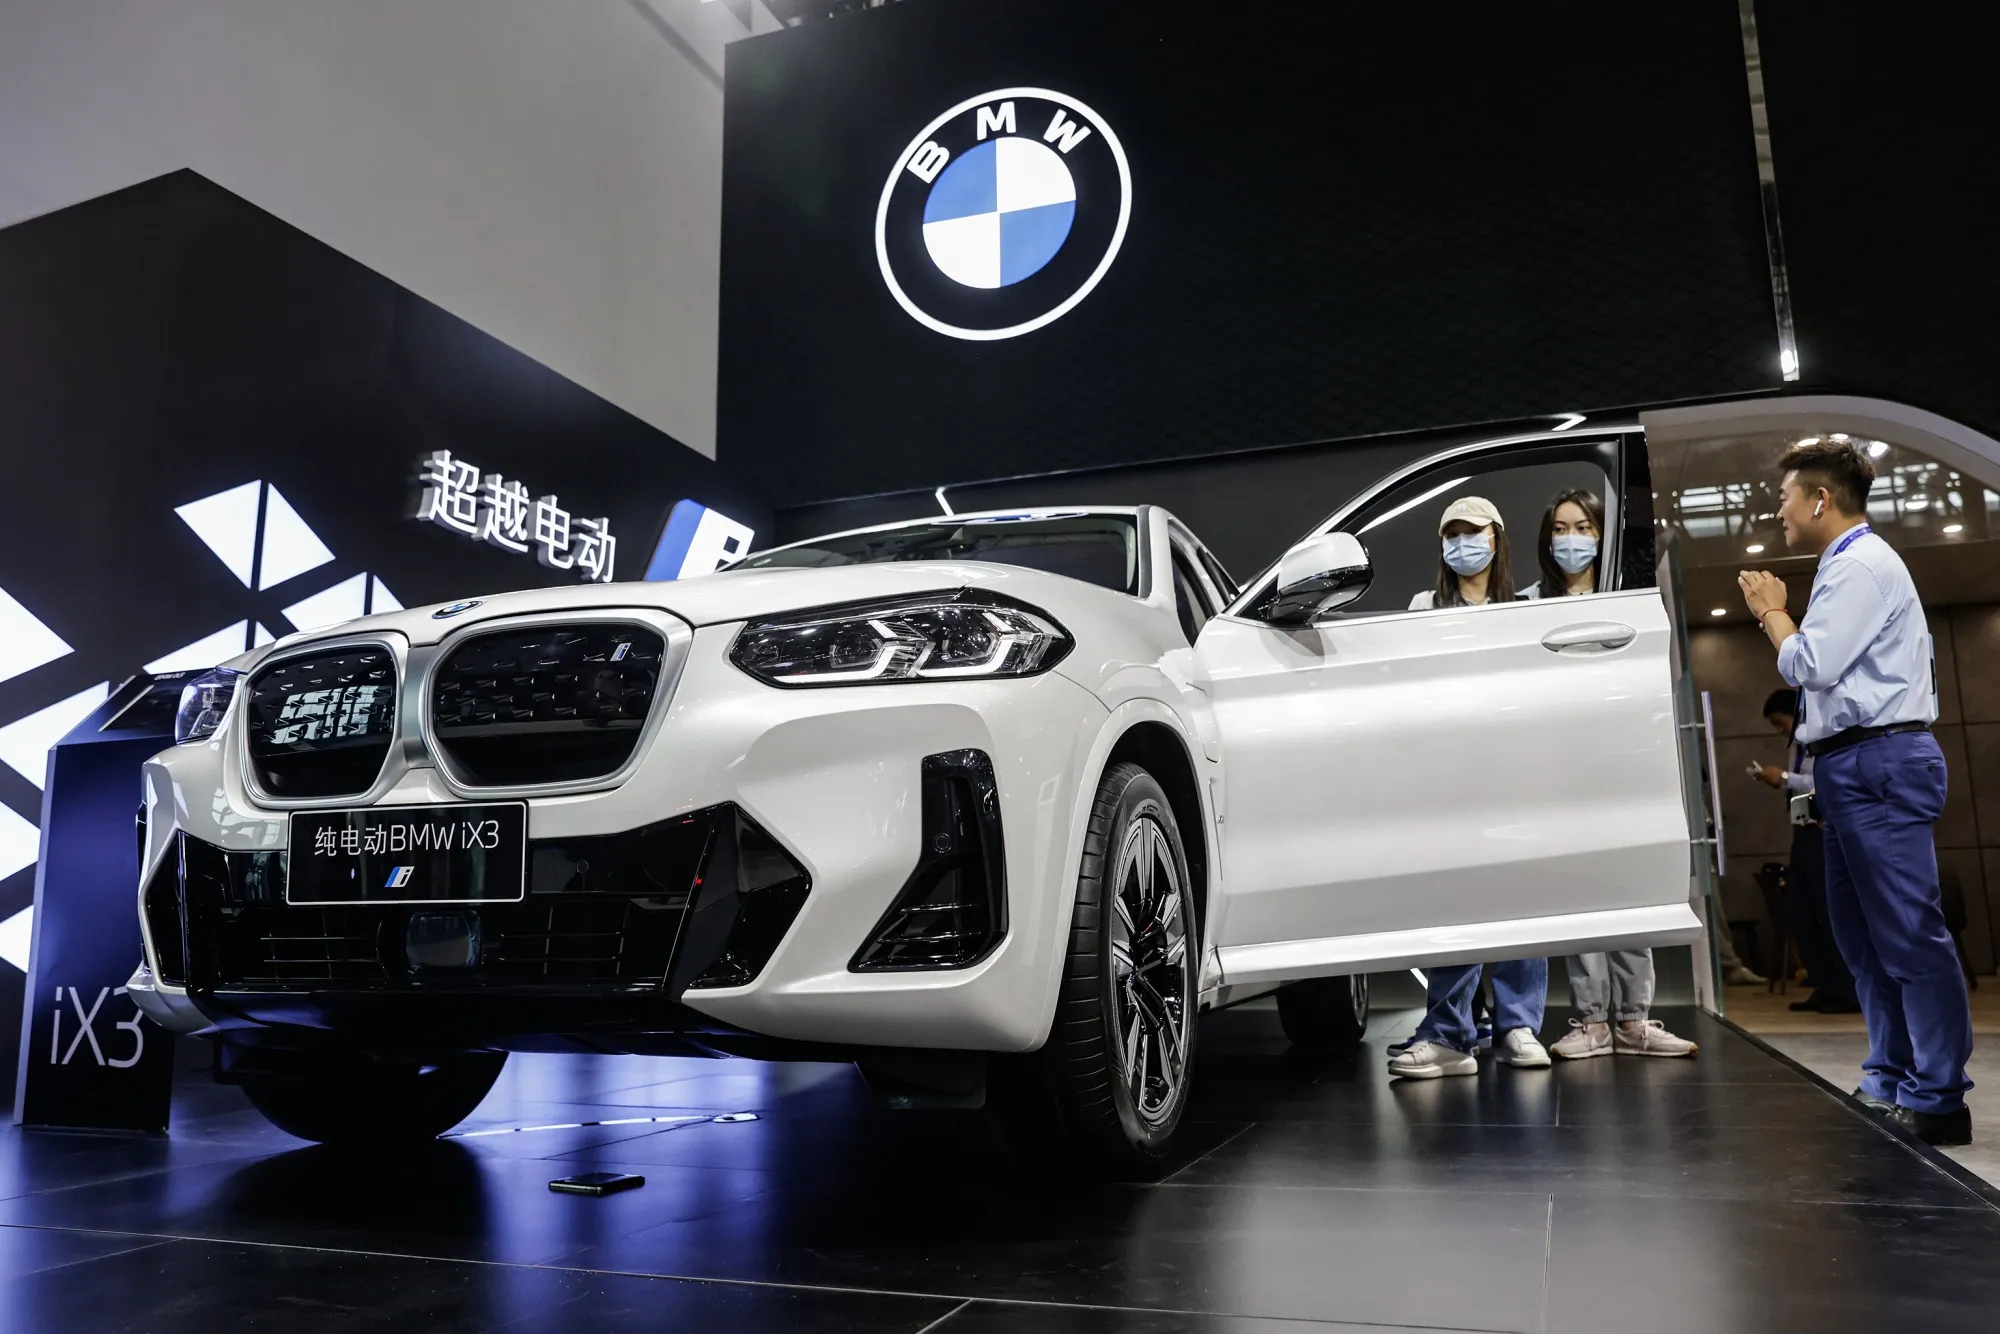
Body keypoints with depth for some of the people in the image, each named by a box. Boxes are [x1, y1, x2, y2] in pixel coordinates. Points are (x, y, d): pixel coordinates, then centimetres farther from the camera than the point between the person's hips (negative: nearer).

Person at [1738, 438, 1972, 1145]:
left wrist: (1772, 610, -1)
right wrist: (1773, 616, 13)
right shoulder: (1848, 566, 20)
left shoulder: (1861, 564, -11)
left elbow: (1811, 664, -17)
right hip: (1854, 767, 11)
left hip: (1878, 761, -11)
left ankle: (1937, 1099, -4)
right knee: (1860, 929, 14)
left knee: (1908, 931, -8)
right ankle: (1890, 1082, 21)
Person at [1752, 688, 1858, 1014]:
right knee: (1801, 912, 10)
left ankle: (1850, 993, 4)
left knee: (1832, 913, -4)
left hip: (1825, 833, -9)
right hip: (1804, 833, 9)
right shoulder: (1798, 744, 15)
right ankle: (1825, 988, 17)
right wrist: (1777, 783, 2)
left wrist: (1784, 778, -19)